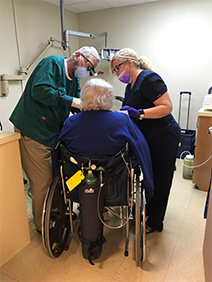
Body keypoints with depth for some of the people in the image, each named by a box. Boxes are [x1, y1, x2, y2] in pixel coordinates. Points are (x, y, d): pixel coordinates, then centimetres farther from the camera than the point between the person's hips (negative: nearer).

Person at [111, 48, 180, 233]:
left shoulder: (148, 79, -17)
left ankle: (155, 222, 23)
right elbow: (130, 113, 18)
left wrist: (138, 113, -28)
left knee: (160, 180, 6)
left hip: (164, 138, -9)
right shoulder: (131, 85, 12)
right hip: (148, 138, 9)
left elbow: (167, 107, -24)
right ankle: (149, 209, 42)